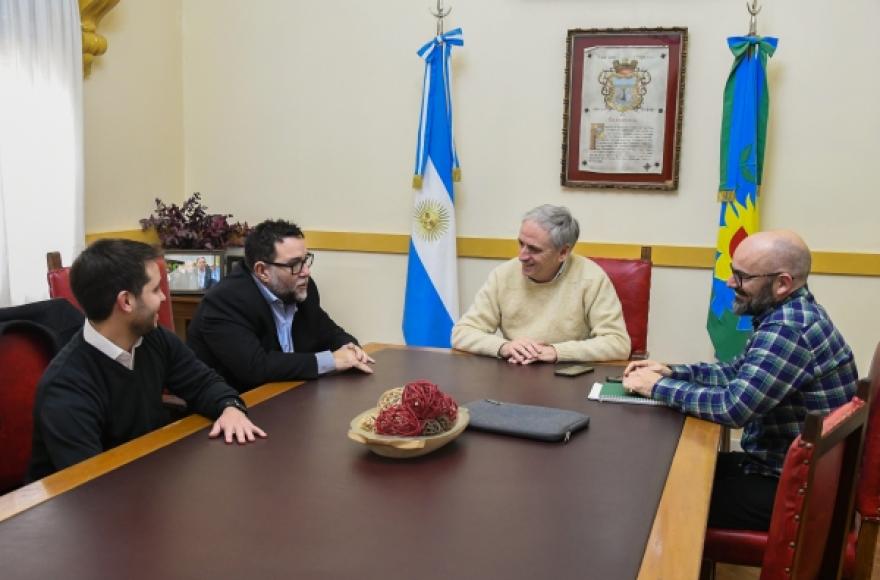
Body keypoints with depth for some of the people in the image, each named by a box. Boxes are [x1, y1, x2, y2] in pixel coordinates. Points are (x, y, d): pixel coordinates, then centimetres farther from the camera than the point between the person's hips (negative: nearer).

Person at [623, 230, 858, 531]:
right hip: (785, 468, 9)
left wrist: (658, 387, -16)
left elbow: (733, 407, -29)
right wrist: (670, 371, 2)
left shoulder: (788, 328, -27)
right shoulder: (788, 315, 6)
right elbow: (737, 372, 15)